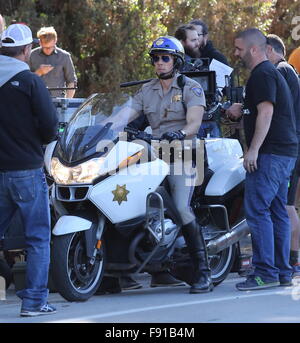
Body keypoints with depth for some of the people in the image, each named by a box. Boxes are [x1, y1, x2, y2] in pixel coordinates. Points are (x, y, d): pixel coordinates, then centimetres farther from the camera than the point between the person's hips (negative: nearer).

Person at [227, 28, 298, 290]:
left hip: (270, 153, -11)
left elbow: (266, 112, -20)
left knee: (257, 210, -13)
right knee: (277, 212, 11)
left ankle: (265, 272, -15)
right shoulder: (272, 72, 22)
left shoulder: (262, 74, -11)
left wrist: (253, 150, -23)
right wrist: (241, 109, 19)